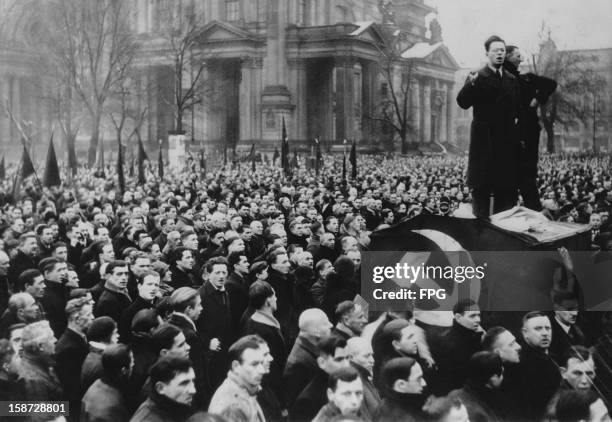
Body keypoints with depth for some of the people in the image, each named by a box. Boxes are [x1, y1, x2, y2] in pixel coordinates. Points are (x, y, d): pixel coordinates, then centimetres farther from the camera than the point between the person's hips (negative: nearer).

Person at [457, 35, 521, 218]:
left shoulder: (512, 80, 15)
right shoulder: (477, 78, -1)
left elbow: (517, 107, 23)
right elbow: (463, 103, -15)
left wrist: (516, 119, 5)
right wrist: (471, 84, -30)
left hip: (507, 141, 5)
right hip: (484, 141, -5)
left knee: (507, 189, 4)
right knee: (481, 189, -4)